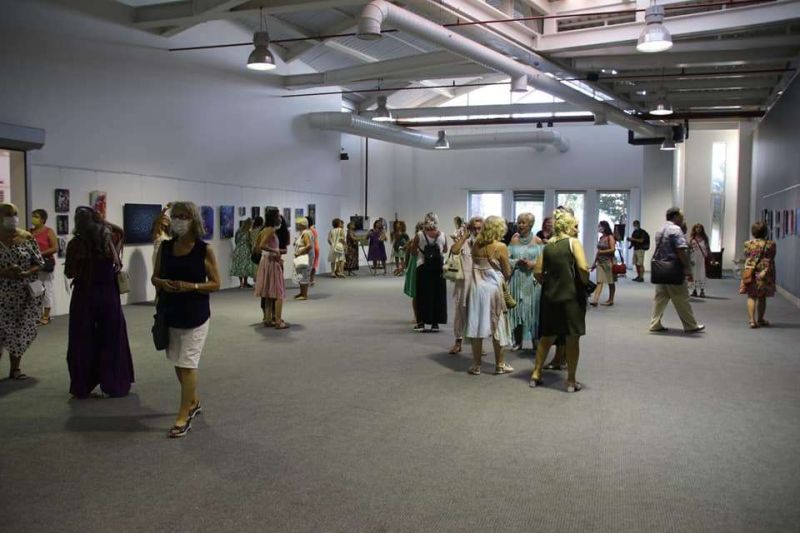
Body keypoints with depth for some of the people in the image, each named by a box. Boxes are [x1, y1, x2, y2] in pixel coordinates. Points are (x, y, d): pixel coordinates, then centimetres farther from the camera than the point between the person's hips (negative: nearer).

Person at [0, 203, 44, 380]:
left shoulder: (28, 238, 3)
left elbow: (39, 263, 3)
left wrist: (26, 273, -15)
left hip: (26, 294, 2)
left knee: (22, 331, 6)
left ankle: (15, 368, 19)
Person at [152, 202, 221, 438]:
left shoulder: (204, 250, -9)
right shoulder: (165, 247, 3)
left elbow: (215, 284, -7)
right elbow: (154, 277, 10)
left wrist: (191, 286, -21)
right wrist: (162, 283, -12)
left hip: (195, 315, -5)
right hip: (170, 313, 5)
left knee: (187, 363, -3)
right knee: (178, 362, 16)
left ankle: (183, 416, 6)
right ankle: (193, 402, 38)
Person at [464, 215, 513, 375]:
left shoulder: (476, 245, 3)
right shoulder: (500, 247, -8)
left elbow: (475, 264, 4)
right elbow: (507, 272, -3)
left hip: (476, 287, 3)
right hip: (493, 288, -3)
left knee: (476, 325, 7)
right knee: (497, 327, 8)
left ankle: (476, 365, 12)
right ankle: (500, 365, 16)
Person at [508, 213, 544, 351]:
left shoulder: (537, 241, 1)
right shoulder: (514, 240, 6)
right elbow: (507, 259, 1)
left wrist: (533, 264, -18)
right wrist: (517, 262, -16)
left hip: (532, 280, -2)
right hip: (517, 280, 2)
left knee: (533, 310, 1)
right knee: (517, 310, 4)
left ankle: (536, 341, 14)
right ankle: (518, 341, 15)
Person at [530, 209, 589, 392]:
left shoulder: (547, 245, 8)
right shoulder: (573, 242, -6)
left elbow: (537, 272, 4)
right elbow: (583, 268, -19)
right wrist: (585, 282, -3)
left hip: (550, 296, 5)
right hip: (571, 296, -5)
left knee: (547, 336, 18)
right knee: (572, 339, 5)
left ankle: (536, 374, 22)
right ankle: (571, 381, 12)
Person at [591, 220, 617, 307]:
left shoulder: (610, 237, -8)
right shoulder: (601, 237, 11)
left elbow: (613, 249, -16)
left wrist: (602, 252, -17)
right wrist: (594, 262, 14)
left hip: (608, 261, -6)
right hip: (600, 261, 6)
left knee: (611, 282, 6)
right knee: (599, 281, -3)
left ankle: (611, 300, 16)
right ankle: (594, 300, -12)